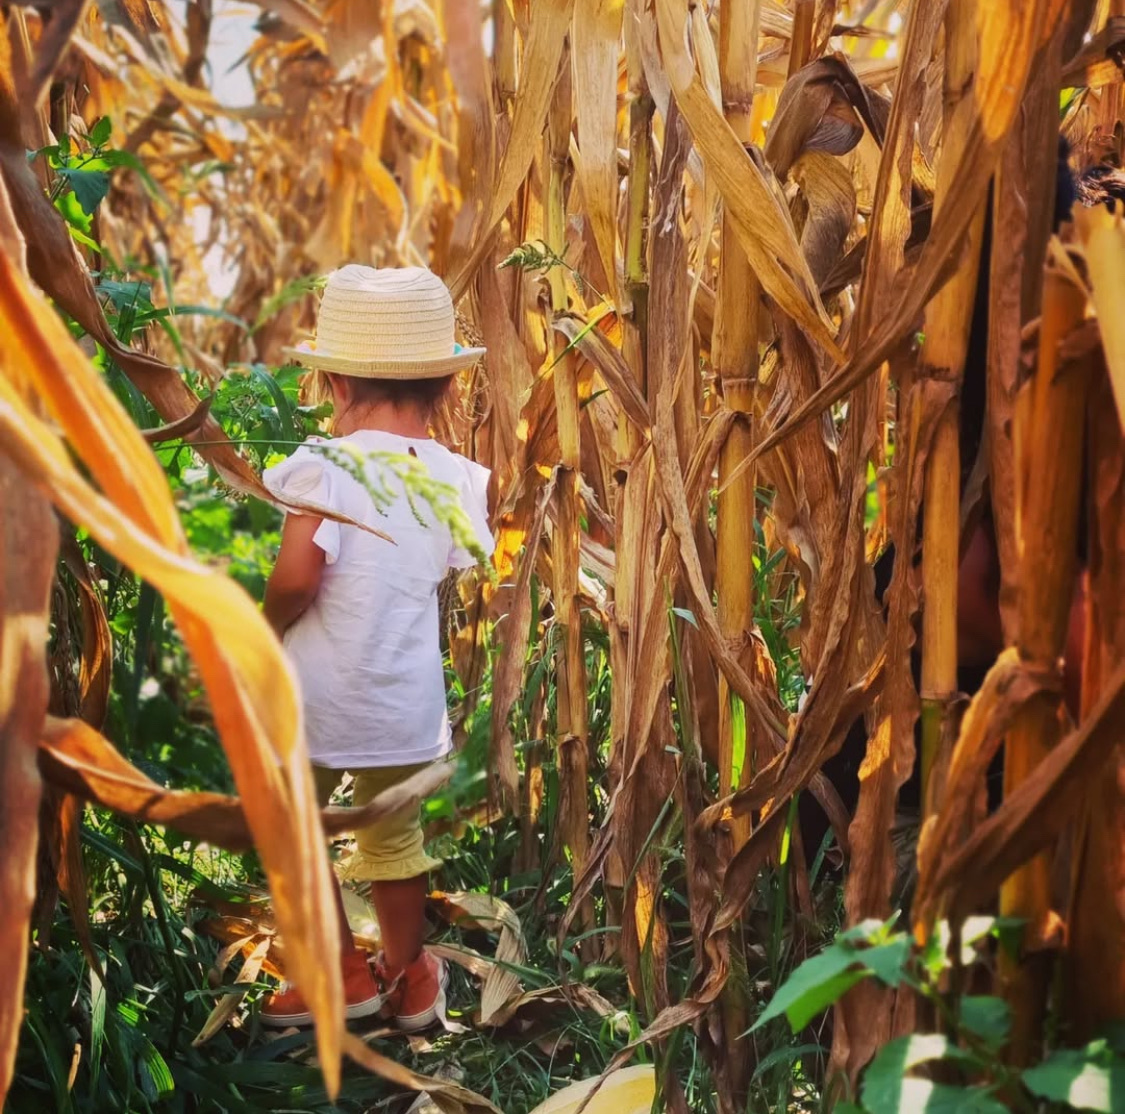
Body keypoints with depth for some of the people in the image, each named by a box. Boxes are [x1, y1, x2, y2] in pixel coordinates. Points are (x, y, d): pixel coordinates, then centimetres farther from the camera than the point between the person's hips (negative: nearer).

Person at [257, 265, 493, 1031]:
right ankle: (408, 980, 37)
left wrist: (269, 628, -5)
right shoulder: (460, 479, -6)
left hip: (314, 698, -4)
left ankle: (343, 975, 27)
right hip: (408, 703, 4)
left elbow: (295, 576, -24)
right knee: (395, 839, 22)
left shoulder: (323, 467, -17)